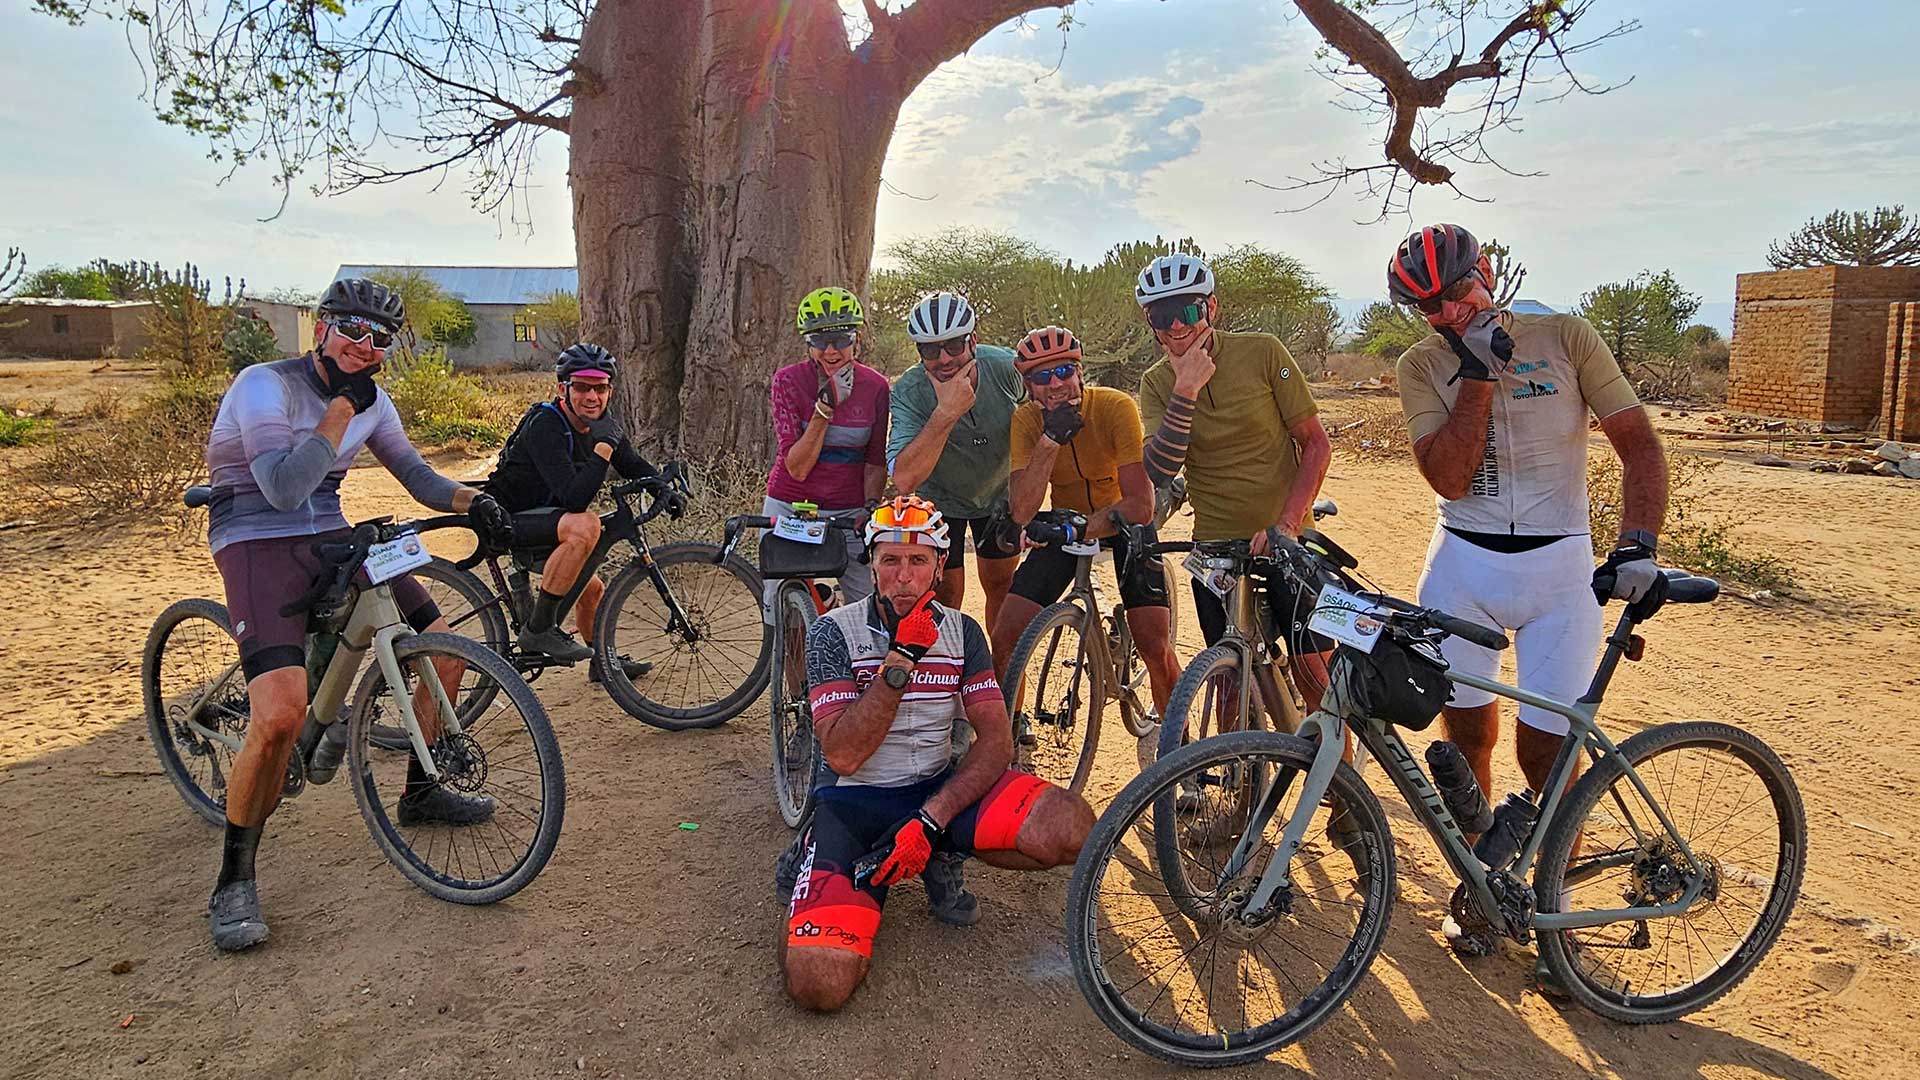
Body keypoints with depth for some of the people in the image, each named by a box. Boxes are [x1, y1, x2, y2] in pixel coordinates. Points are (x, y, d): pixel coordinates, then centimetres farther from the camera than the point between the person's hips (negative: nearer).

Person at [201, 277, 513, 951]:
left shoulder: (373, 402, 7)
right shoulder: (266, 385, -16)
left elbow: (415, 473, 12)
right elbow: (284, 489, -27)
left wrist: (470, 501, -8)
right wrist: (343, 407, -23)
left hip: (331, 540, 8)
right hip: (258, 545, -7)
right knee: (282, 714, -26)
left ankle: (419, 794, 24)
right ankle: (234, 881, -5)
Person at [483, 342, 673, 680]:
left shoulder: (601, 424, -3)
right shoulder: (545, 427, -28)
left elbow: (634, 465, 10)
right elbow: (575, 499, -36)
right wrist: (605, 446, -38)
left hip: (541, 518, 9)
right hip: (506, 520, -9)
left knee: (590, 587, 20)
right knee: (585, 526, -34)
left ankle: (604, 661, 44)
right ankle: (539, 629, -23)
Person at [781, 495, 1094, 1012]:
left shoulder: (961, 632, 2)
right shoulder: (833, 632, -9)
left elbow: (997, 739, -7)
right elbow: (843, 756, -19)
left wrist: (930, 820, -20)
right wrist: (900, 662, -26)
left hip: (940, 789, 3)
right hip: (854, 803, -3)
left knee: (1071, 825, -25)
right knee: (818, 980, -25)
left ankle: (943, 859, 3)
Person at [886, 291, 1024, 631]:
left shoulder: (1005, 365, -25)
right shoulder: (908, 393, -31)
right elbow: (904, 479, -44)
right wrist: (946, 412, -50)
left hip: (999, 494, 2)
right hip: (939, 500, -2)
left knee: (1001, 588, 12)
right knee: (945, 598, -1)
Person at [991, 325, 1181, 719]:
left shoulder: (1116, 407, -26)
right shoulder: (1027, 421, -18)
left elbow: (1141, 506, -30)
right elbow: (1020, 512, -30)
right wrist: (1051, 439, -38)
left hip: (1122, 525, -2)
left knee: (1157, 649, -15)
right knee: (1004, 639, -9)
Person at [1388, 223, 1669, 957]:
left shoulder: (1566, 338, -2)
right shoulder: (1423, 366, -1)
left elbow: (1639, 444, -5)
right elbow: (1448, 478, -13)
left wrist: (1637, 542, -20)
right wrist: (1480, 373, -18)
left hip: (1558, 569, -1)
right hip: (1462, 566, 1)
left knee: (1544, 751, -1)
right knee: (1468, 736, 9)